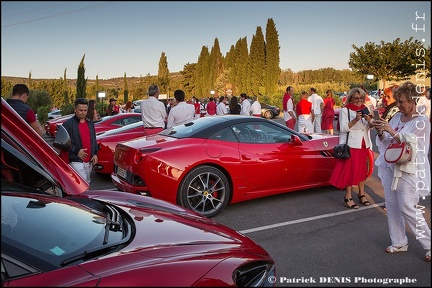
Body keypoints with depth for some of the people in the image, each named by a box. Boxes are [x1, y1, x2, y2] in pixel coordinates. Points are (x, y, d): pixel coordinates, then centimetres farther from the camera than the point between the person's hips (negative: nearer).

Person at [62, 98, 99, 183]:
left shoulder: (90, 123, 14)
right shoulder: (68, 124, -7)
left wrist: (95, 154, 7)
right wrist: (76, 151, -17)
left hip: (89, 161, 7)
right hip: (76, 161, -7)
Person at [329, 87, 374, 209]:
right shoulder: (345, 110, -5)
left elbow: (371, 127, 12)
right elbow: (343, 128, -13)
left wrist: (370, 121, -10)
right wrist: (355, 120, -26)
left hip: (364, 145, 6)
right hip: (351, 145, -6)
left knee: (362, 169, 11)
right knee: (350, 170, -5)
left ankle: (361, 194, 23)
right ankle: (348, 197, 2)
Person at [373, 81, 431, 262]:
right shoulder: (397, 117, 9)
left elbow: (409, 142, -17)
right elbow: (385, 142, 11)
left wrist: (391, 131, -24)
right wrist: (381, 133, -9)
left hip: (407, 171, -6)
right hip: (390, 167, 6)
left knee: (408, 209, -5)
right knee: (392, 207, 10)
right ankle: (399, 243, 23)